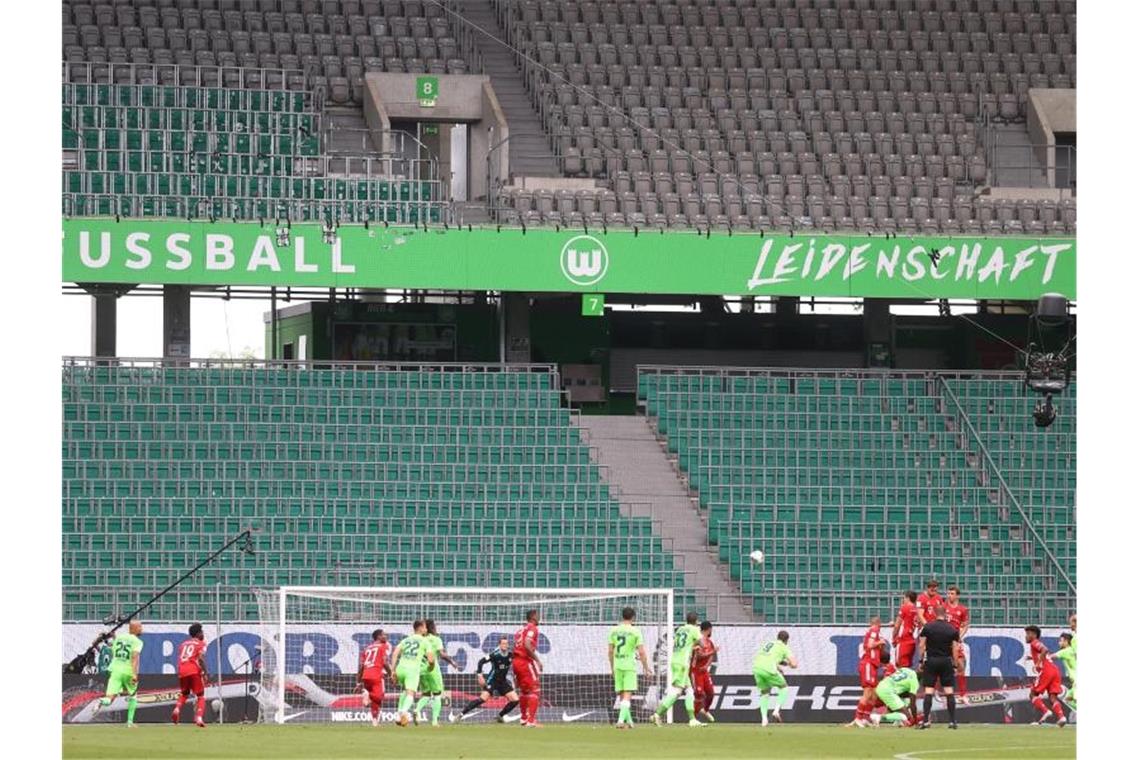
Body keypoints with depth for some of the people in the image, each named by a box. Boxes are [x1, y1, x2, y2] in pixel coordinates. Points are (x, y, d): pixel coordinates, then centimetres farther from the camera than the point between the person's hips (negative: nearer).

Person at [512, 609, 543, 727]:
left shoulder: (521, 629, 18)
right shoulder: (532, 628, -7)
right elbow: (527, 645, -21)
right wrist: (537, 660, -19)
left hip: (516, 661, 9)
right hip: (526, 662, -9)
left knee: (524, 690, 23)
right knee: (535, 690, -7)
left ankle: (524, 718, 33)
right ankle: (531, 720, -16)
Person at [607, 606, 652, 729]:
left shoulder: (614, 630, 6)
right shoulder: (635, 631, -6)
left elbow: (610, 651, 8)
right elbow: (641, 652, -8)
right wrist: (646, 669, 1)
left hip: (617, 666, 4)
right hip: (629, 666, -4)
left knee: (621, 695, 13)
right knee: (627, 695, -6)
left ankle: (628, 720, 19)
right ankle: (621, 720, -19)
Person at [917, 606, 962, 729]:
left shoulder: (927, 627, -2)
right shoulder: (952, 629, 1)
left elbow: (921, 645, -1)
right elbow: (955, 649, 0)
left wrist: (921, 660, 7)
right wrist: (955, 664, 7)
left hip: (931, 660, -1)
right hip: (946, 661, 1)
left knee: (928, 691, -1)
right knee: (949, 691, 4)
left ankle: (926, 720, -8)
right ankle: (953, 720, 1)